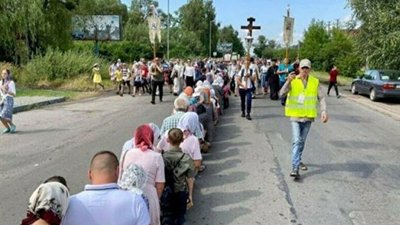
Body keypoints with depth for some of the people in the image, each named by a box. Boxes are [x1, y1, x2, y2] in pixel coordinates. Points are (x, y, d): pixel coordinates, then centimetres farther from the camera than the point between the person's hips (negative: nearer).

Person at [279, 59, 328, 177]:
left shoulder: (315, 82, 1)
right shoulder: (293, 81, -6)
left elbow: (321, 97, 2)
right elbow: (281, 94, -16)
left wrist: (324, 111, -13)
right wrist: (288, 81, -28)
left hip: (308, 116, 3)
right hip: (295, 115, -3)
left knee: (302, 141, 15)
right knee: (297, 141, -12)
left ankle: (298, 160, 36)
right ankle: (295, 168, -11)